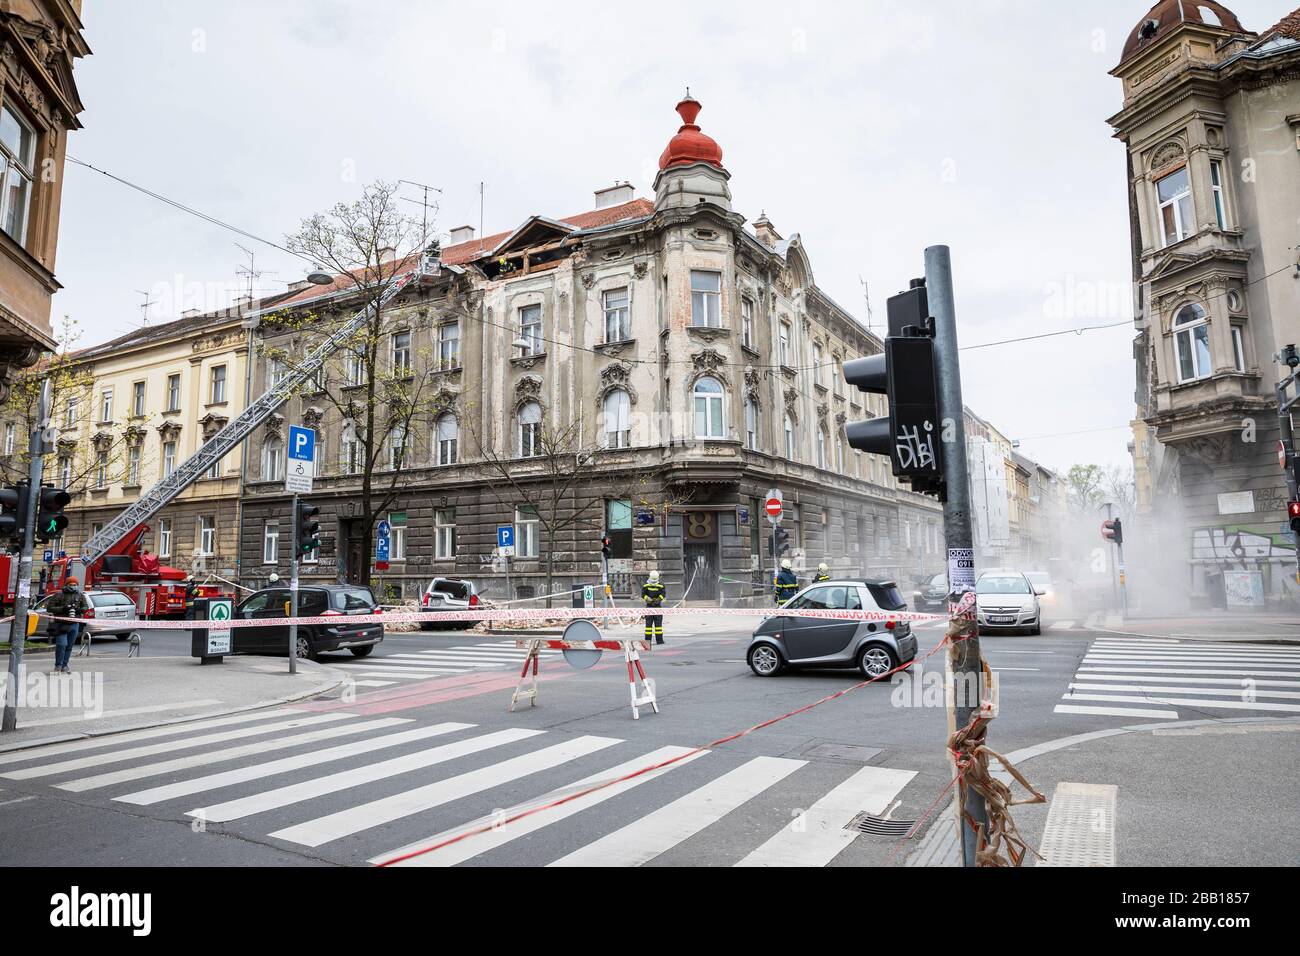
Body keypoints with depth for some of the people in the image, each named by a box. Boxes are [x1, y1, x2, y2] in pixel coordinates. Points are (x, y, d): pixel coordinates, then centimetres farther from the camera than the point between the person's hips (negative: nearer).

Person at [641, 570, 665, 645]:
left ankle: (659, 639, 4)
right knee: (648, 623, 0)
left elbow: (662, 594, -6)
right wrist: (647, 599, -21)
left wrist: (659, 599, -25)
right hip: (649, 606, 0)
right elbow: (643, 594, -3)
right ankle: (647, 640, 3)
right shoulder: (645, 585, 2)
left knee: (658, 623, 0)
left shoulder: (661, 586, 2)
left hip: (658, 606, 0)